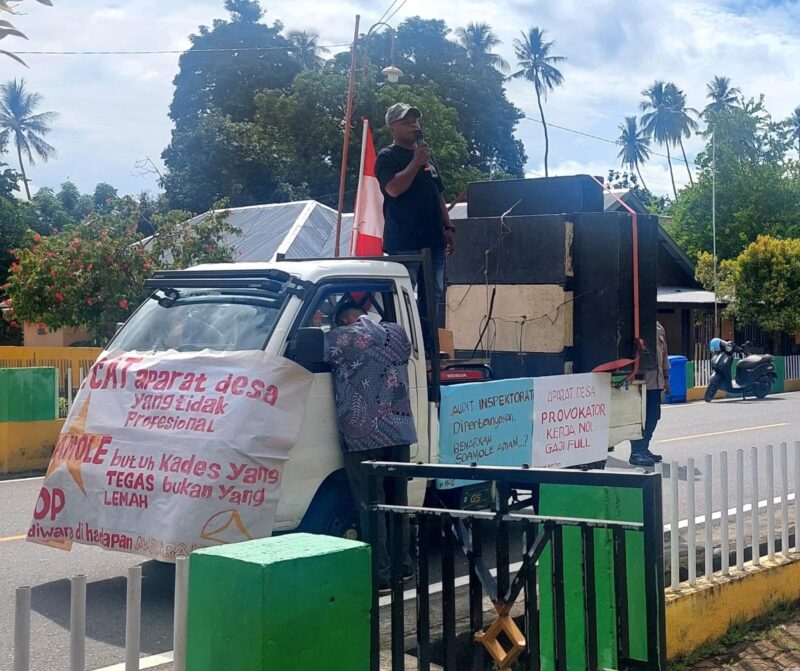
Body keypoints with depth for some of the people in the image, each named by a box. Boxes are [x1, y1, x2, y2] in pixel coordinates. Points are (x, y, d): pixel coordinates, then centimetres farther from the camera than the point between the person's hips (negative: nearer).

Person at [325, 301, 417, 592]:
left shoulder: (340, 339, -7)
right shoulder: (396, 333, 10)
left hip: (363, 436, -6)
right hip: (400, 432, 6)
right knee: (398, 501, 16)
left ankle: (381, 574, -1)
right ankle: (404, 565, 23)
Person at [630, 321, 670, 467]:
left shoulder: (659, 328, 14)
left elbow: (664, 353, 20)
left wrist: (665, 377, 19)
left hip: (656, 382, 8)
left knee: (653, 416, 10)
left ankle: (644, 448, 23)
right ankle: (636, 453, 0)